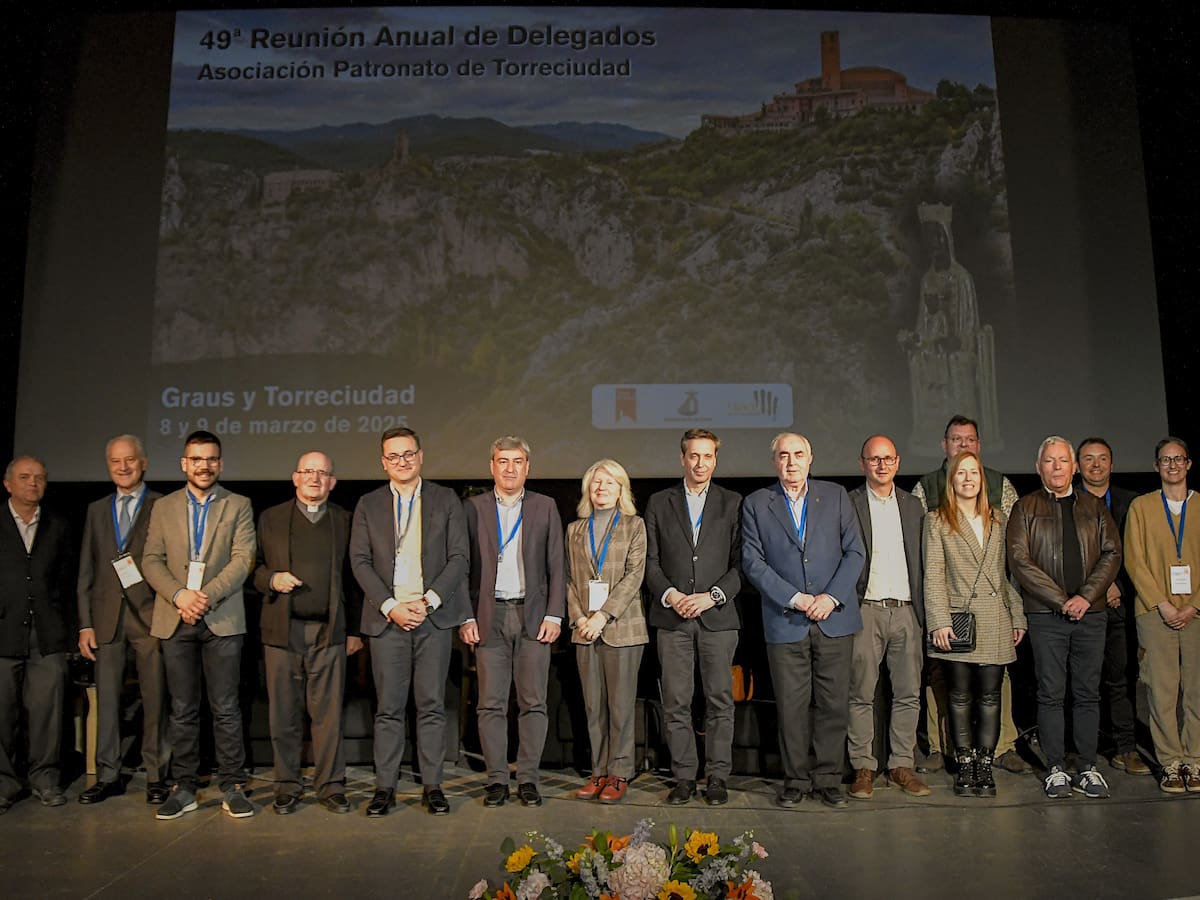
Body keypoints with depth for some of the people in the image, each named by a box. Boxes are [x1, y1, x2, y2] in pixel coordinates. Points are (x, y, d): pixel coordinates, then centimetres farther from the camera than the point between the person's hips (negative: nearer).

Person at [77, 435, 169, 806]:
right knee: (106, 698, 7)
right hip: (107, 616, 4)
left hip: (149, 613, -3)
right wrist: (85, 624, 6)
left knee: (154, 699, 2)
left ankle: (156, 776, 12)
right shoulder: (97, 510, 14)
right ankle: (107, 776, 18)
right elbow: (86, 571, 12)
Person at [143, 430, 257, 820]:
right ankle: (184, 788, 16)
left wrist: (207, 595, -15)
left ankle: (232, 787, 8)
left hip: (222, 619, -2)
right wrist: (180, 595, -11)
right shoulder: (163, 508, 13)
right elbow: (151, 561, 5)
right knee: (182, 710, 7)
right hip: (175, 620, 2)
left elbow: (243, 559, -3)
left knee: (226, 708, 0)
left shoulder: (238, 506, 7)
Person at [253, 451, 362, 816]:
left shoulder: (344, 521, 9)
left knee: (328, 713, 2)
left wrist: (355, 630, 6)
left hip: (329, 632, 0)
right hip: (282, 631, 1)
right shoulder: (270, 519, 10)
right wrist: (272, 579, -10)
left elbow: (353, 578, 9)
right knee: (284, 714, 6)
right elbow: (254, 567, 12)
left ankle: (330, 785, 13)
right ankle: (287, 786, 19)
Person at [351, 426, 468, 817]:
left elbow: (459, 557, 1)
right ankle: (385, 787, 13)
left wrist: (428, 600, -10)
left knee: (432, 706, 4)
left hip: (433, 616, 0)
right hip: (386, 618, 1)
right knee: (388, 708, 4)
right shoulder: (368, 505, 10)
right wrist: (390, 606, -9)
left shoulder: (446, 500, 7)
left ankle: (432, 786, 13)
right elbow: (360, 562, 3)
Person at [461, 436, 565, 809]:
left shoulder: (545, 507, 8)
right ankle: (496, 779, 13)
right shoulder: (473, 507, 6)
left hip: (533, 616, 0)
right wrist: (466, 617, -2)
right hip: (489, 616, 0)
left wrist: (554, 615, -2)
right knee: (491, 704, 3)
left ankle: (528, 778, 13)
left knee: (533, 702, 3)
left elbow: (557, 566, 6)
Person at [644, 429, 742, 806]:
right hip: (672, 617, 1)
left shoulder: (732, 504, 7)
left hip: (718, 616, 0)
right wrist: (670, 594, -9)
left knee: (720, 701, 2)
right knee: (676, 703, 3)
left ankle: (717, 777, 13)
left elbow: (741, 563, 3)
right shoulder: (659, 503, 10)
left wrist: (713, 596, -10)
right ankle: (684, 777, 13)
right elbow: (650, 562, 7)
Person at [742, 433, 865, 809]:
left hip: (834, 618, 1)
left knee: (833, 704, 5)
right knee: (791, 706, 3)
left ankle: (828, 779, 19)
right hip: (785, 621, -1)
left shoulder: (836, 496, 8)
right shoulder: (756, 504, 5)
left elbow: (855, 552, 4)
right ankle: (795, 780, 18)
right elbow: (752, 561, -1)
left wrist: (831, 597, -9)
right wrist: (795, 598, -10)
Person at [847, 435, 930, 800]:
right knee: (861, 694, 1)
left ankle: (901, 765, 17)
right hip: (865, 610, -4)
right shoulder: (848, 503, 1)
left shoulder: (913, 505, 14)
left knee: (909, 693, 6)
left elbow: (921, 561, 14)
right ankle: (863, 767, 10)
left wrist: (924, 611, 8)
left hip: (906, 610, 4)